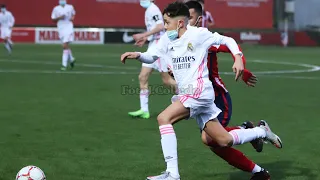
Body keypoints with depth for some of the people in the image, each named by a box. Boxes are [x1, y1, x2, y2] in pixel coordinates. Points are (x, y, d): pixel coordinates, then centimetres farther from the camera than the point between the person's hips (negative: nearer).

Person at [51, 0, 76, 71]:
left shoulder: (70, 7, 4)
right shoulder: (56, 9, 3)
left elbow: (73, 14, 23)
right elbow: (53, 19, 6)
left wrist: (72, 18, 1)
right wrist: (59, 18, -12)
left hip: (68, 28, -2)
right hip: (61, 29, 2)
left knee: (65, 46, -13)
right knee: (66, 46, 10)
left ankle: (64, 64, -13)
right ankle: (71, 59, 36)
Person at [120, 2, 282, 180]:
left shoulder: (198, 34, -6)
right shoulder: (167, 39, 12)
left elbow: (227, 40, 2)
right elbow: (152, 57, 19)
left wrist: (238, 58, -12)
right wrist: (137, 55, -1)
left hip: (199, 91, -8)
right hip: (186, 94, 8)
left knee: (163, 118, -24)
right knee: (225, 141, 9)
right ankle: (262, 131, 30)